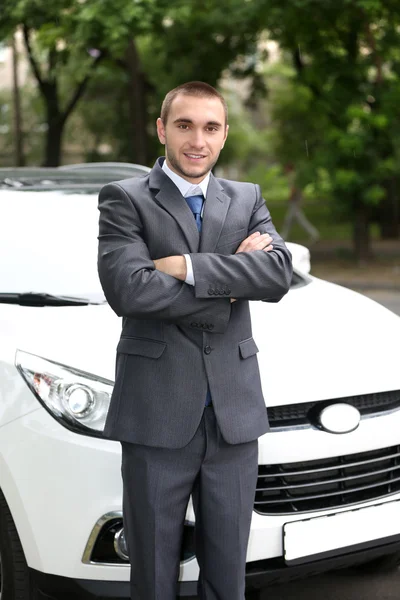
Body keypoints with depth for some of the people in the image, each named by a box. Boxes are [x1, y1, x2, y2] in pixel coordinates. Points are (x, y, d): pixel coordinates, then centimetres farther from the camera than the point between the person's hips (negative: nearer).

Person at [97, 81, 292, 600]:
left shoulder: (248, 200, 11)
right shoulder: (124, 200, -1)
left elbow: (279, 276, -7)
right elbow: (128, 289, -17)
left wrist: (189, 266, -16)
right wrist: (232, 279, -11)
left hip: (234, 414, 3)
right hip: (158, 416, -3)